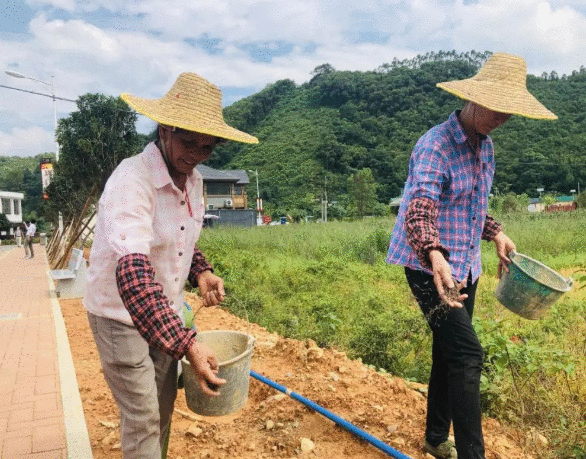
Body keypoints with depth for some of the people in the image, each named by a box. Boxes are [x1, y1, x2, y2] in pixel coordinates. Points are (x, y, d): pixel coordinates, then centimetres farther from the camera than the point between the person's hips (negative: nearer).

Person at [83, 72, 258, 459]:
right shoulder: (132, 180, -28)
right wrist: (186, 344, -47)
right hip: (122, 314, -7)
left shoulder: (193, 181, -1)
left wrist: (201, 272, -7)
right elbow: (132, 272, -40)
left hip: (164, 311, 7)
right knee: (143, 418, 2)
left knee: (164, 405, 20)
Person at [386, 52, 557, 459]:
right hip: (431, 267, -8)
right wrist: (436, 257, -47)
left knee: (449, 353, 14)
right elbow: (419, 211, -31)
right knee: (467, 353, -14)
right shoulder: (435, 145, -17)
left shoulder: (486, 146, 11)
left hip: (465, 267, 8)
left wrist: (495, 232, 8)